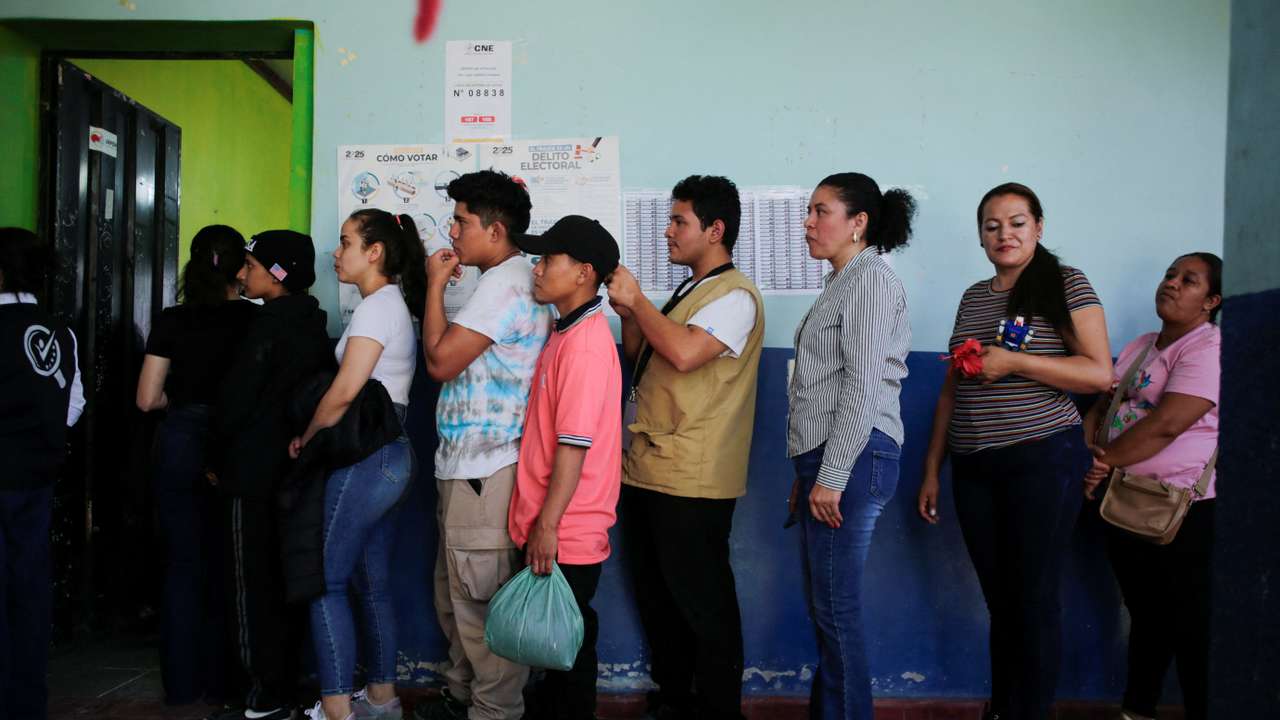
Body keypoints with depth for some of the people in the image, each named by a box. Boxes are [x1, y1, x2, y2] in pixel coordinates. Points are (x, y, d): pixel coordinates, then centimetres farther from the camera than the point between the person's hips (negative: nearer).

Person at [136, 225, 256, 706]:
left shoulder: (172, 321, -4)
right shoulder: (257, 319, -6)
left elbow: (148, 398, -4)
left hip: (181, 444, 0)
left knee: (183, 564, 10)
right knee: (227, 565, 11)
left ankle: (182, 682, 16)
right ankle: (221, 680, 18)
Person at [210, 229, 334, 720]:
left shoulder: (270, 325, -14)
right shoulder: (312, 325, 10)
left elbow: (236, 400, -15)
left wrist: (217, 459, -1)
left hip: (253, 475, -8)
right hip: (293, 469, 8)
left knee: (253, 586, -2)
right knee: (283, 583, 14)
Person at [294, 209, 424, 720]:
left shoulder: (376, 307, -12)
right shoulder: (395, 305, 17)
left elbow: (346, 390, -19)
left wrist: (304, 439, -6)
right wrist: (317, 438, 10)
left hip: (363, 459, -10)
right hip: (389, 456, 10)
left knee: (325, 582, -4)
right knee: (372, 582, 14)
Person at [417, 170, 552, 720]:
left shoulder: (503, 283, -15)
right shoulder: (514, 279, 18)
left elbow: (441, 360, -18)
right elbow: (461, 359, 18)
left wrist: (435, 284, -6)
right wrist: (442, 285, 12)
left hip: (484, 470, -11)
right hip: (467, 464, 11)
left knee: (479, 599, -3)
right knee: (456, 592, 20)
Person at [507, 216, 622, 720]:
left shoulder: (585, 341, -18)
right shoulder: (567, 332, 11)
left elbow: (575, 443, -22)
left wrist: (547, 523, -19)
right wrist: (540, 520, 16)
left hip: (564, 531, -9)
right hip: (550, 523, 9)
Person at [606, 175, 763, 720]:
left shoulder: (734, 295, -11)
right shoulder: (686, 292, 16)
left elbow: (685, 353, -27)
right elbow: (639, 357, 22)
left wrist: (636, 299, -15)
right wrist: (626, 313, 5)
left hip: (689, 479, -9)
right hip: (645, 469, 9)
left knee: (702, 603, 1)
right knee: (655, 594, 17)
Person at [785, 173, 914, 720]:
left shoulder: (871, 278, -8)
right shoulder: (841, 283, 21)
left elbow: (862, 385, -16)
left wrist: (832, 476, -18)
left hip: (853, 457, -10)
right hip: (825, 458, 10)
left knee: (836, 608, -6)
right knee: (822, 605, 12)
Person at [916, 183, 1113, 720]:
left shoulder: (1066, 284, -1)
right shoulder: (973, 298, 15)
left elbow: (1100, 374, -9)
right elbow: (952, 388, 16)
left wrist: (1012, 360, -18)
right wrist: (932, 470, 13)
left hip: (1043, 459, -5)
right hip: (974, 468, 5)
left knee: (1034, 600, -1)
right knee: (999, 600, 10)